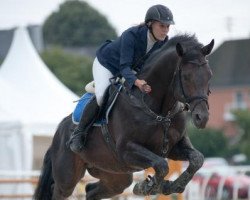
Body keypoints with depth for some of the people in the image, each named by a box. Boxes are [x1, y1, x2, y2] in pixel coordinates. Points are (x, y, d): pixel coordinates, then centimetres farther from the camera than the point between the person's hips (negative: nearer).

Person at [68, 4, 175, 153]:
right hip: (106, 64, -7)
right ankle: (79, 134, -16)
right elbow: (124, 67, -41)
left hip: (131, 69, 7)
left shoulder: (163, 42, -19)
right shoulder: (131, 35, -37)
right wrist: (136, 82, -60)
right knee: (102, 96, -29)